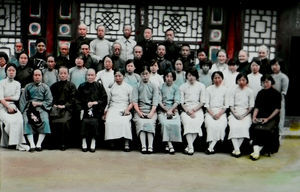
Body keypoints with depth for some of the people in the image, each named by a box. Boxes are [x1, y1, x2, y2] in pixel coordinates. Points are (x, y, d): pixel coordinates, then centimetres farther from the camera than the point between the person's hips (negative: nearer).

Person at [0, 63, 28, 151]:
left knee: (19, 120, -28)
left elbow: (16, 97, 4)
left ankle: (18, 143, -25)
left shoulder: (17, 84, 15)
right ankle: (19, 143, -23)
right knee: (10, 121, -30)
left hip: (13, 106, 2)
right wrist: (8, 107, -17)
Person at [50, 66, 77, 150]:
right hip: (56, 107, 2)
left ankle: (64, 143, -15)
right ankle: (56, 142, -14)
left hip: (67, 108, -2)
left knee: (64, 121, -29)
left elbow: (73, 99, 3)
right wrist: (54, 104, -2)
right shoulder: (54, 86, 20)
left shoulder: (71, 85, 10)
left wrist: (65, 106, -9)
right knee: (53, 121, -26)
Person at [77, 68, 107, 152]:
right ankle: (84, 140, -11)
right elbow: (78, 100, 9)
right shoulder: (82, 86, 13)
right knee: (85, 121, -25)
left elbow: (104, 100, 6)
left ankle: (93, 140, -10)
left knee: (94, 121, -25)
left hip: (96, 109, 0)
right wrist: (86, 104, -7)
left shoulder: (99, 86, 11)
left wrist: (96, 103, -8)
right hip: (85, 108, 1)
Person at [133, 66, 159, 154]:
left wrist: (151, 113, -12)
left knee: (150, 123, -28)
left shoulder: (153, 87, 14)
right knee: (140, 122, -28)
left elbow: (155, 102, 4)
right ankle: (143, 146, -34)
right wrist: (139, 112, -11)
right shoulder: (137, 87, 15)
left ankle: (150, 146, -33)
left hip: (151, 111, 0)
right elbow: (134, 101, 4)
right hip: (139, 111, 0)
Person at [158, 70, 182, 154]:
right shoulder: (161, 87, 11)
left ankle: (168, 145, -18)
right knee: (165, 123, -31)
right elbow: (159, 101, 3)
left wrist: (170, 110, -13)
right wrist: (166, 110, -10)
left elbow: (177, 101, 2)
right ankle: (169, 145, -28)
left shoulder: (176, 88, 14)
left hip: (173, 110, 1)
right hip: (162, 110, -1)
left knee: (176, 123, -29)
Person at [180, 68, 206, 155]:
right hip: (186, 109, 0)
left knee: (196, 122, -32)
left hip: (197, 109, 0)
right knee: (187, 121, -32)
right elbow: (181, 102, 7)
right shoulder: (183, 87, 15)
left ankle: (189, 146, -26)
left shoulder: (201, 86, 14)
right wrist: (188, 111, -10)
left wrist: (194, 110, -7)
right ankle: (191, 147, -36)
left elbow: (202, 102, 7)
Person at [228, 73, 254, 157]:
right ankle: (237, 150, -32)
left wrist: (244, 115, -8)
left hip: (245, 113, -1)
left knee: (244, 127, -31)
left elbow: (251, 106, 6)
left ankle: (236, 149, -24)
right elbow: (231, 105, 7)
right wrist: (235, 114, -9)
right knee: (233, 126, -29)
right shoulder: (234, 91, 11)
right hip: (235, 113, 1)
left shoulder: (249, 91, 8)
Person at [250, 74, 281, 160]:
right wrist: (254, 116, -5)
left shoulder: (276, 94, 5)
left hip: (272, 117, -3)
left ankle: (257, 151, -30)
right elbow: (256, 107, 13)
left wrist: (268, 118, -12)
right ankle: (256, 150, -35)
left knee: (266, 129, -32)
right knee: (255, 128, -28)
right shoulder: (260, 93, 17)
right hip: (260, 117, 3)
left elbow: (277, 109, -2)